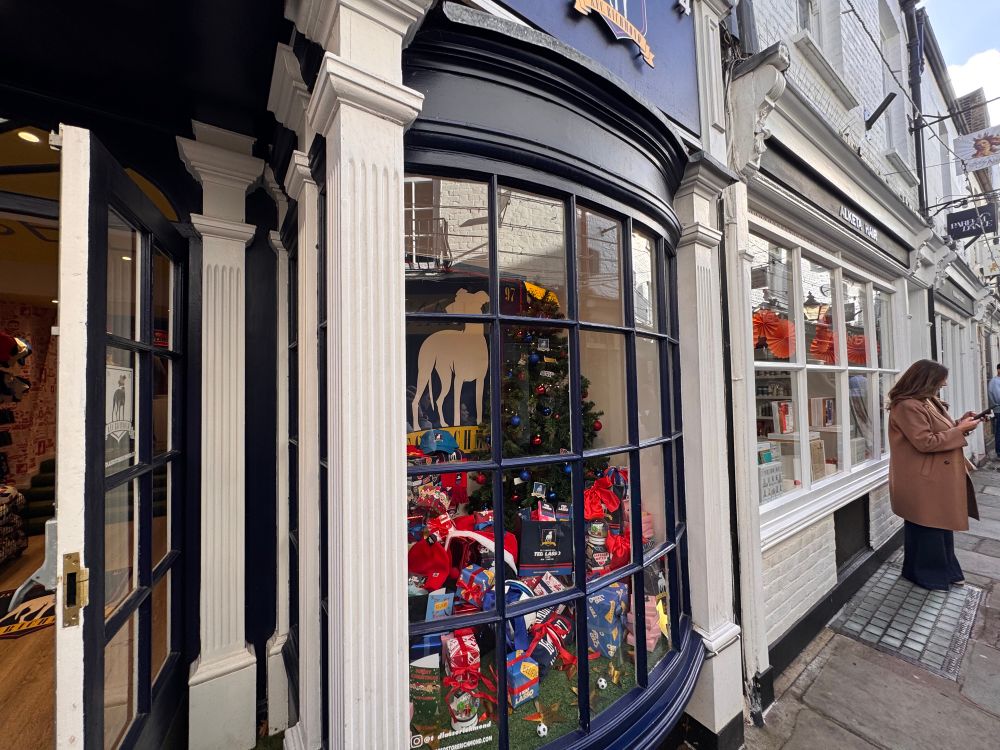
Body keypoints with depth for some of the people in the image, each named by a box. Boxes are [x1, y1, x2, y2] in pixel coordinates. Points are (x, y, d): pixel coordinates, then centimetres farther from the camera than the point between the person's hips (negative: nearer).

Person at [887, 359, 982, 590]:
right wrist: (960, 430, -16)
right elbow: (926, 442, -23)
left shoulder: (929, 401, 11)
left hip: (938, 477, 10)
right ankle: (928, 574, 20)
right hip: (923, 482, -10)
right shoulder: (907, 406, -22)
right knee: (927, 528, 4)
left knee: (942, 524, 20)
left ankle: (943, 570, 35)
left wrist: (959, 423, 3)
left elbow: (939, 432, 18)